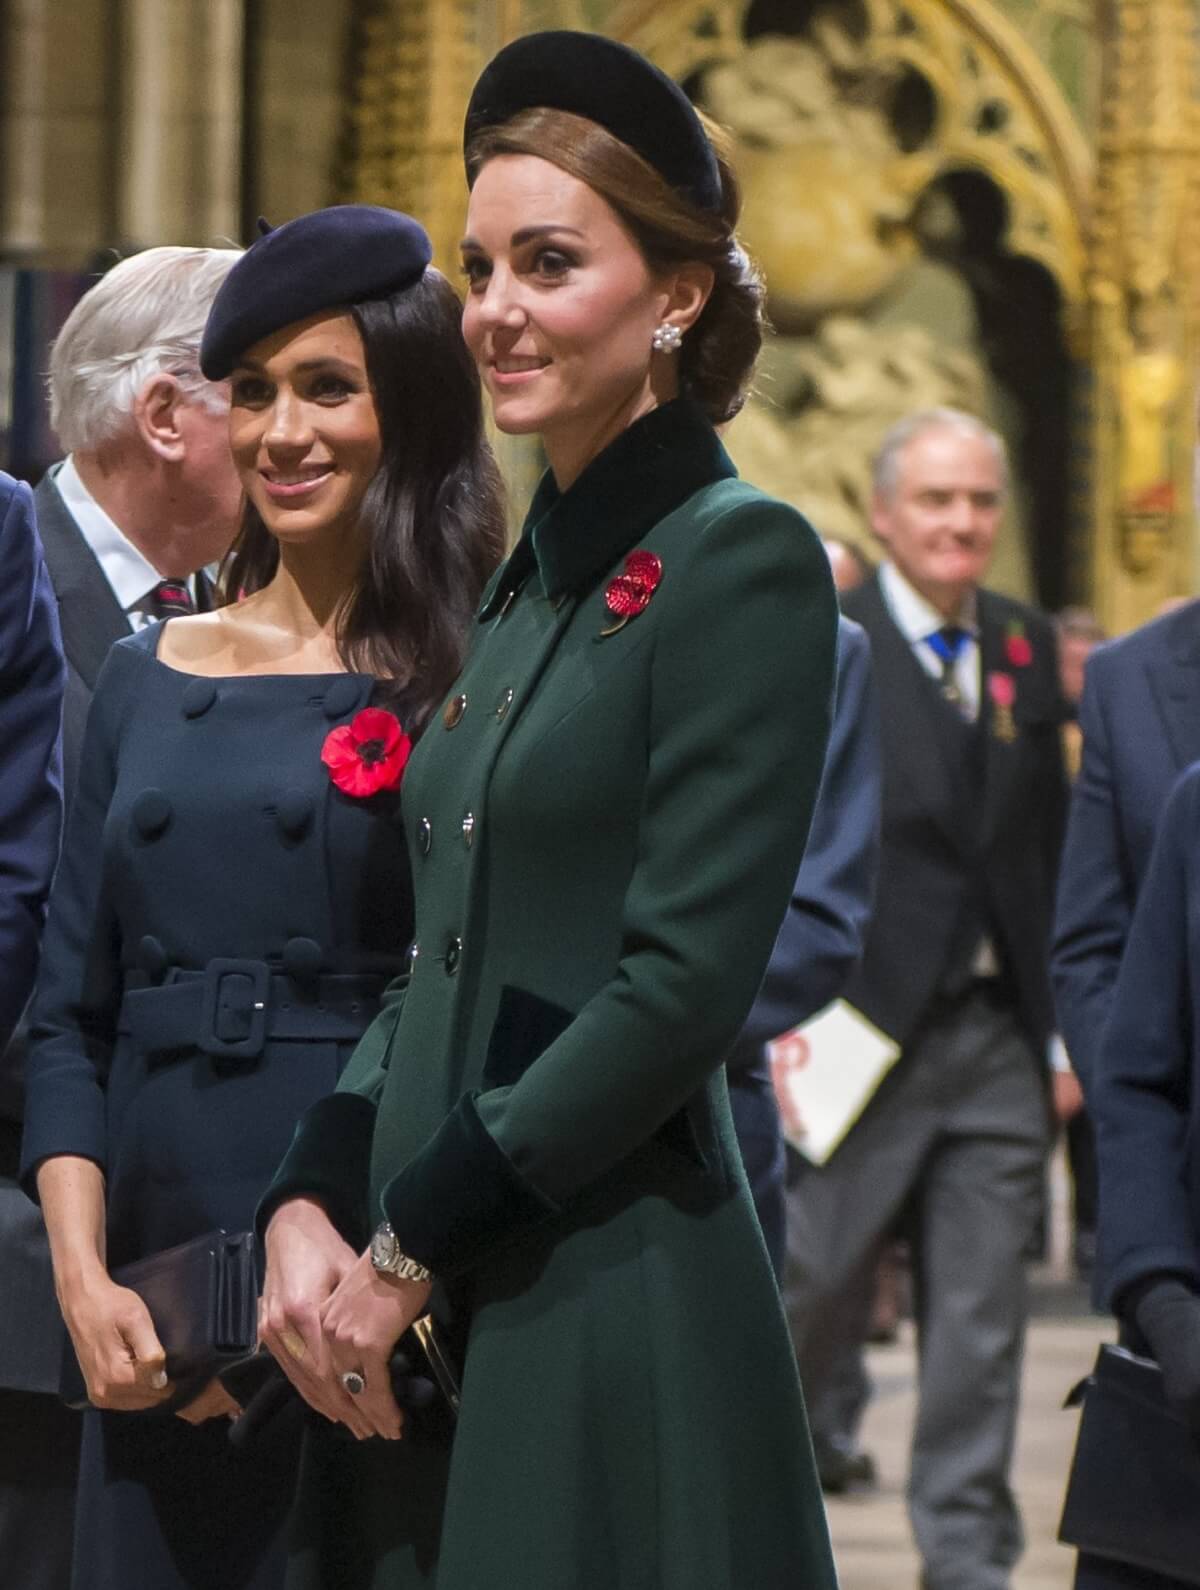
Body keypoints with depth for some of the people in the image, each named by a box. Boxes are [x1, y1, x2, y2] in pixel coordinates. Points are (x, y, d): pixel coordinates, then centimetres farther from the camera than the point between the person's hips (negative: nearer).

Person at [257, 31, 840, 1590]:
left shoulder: (742, 558, -10)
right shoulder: (533, 574, 15)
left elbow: (684, 983, -16)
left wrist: (412, 1244, -13)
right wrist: (308, 1209, 0)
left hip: (614, 1308, -7)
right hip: (421, 1323, 8)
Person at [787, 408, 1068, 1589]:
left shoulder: (1028, 650, 11)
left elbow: (1051, 850, 13)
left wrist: (1063, 1026, 8)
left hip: (997, 1043, 4)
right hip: (860, 1033, -4)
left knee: (982, 1319, 5)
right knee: (808, 1291, 2)